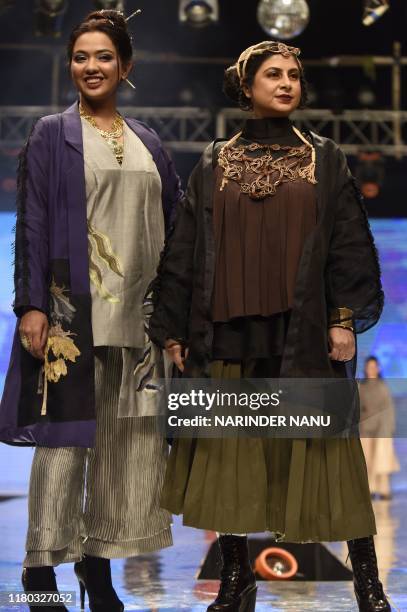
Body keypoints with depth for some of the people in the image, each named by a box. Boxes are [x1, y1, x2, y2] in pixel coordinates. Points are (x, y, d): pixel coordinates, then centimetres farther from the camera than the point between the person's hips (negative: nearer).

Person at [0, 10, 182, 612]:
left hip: (137, 309, 5)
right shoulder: (52, 135, 4)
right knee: (67, 429, -5)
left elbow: (171, 226, 16)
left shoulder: (147, 143, 16)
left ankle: (99, 561, 14)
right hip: (74, 305, -4)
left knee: (129, 436, 4)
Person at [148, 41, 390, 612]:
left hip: (303, 330, -1)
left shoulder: (325, 159, 8)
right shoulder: (214, 164, 10)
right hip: (231, 330, 2)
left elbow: (350, 242, 3)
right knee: (229, 453, 2)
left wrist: (346, 317, -8)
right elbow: (184, 248, 8)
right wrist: (174, 328, 3)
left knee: (322, 452, -3)